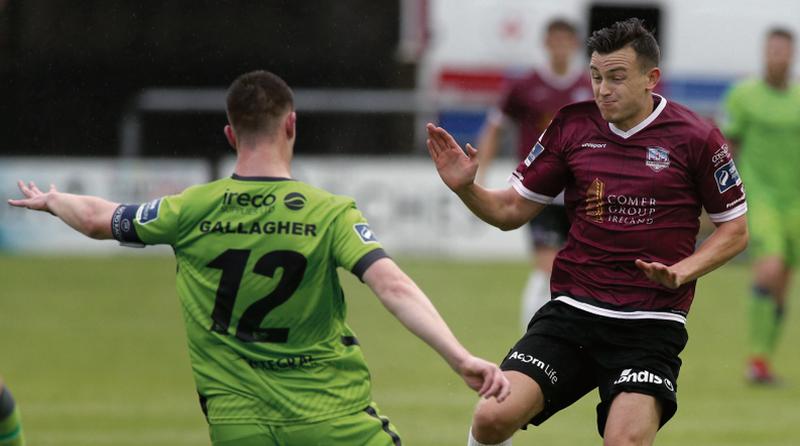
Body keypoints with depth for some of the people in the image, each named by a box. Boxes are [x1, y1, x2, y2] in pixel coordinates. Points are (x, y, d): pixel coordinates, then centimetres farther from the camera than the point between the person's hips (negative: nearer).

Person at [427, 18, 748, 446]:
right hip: (572, 310, 3)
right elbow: (511, 210, 12)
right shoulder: (571, 126, 5)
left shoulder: (694, 137, -3)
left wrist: (681, 272, -11)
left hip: (650, 324, -3)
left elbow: (735, 229, 6)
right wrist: (465, 187, -7)